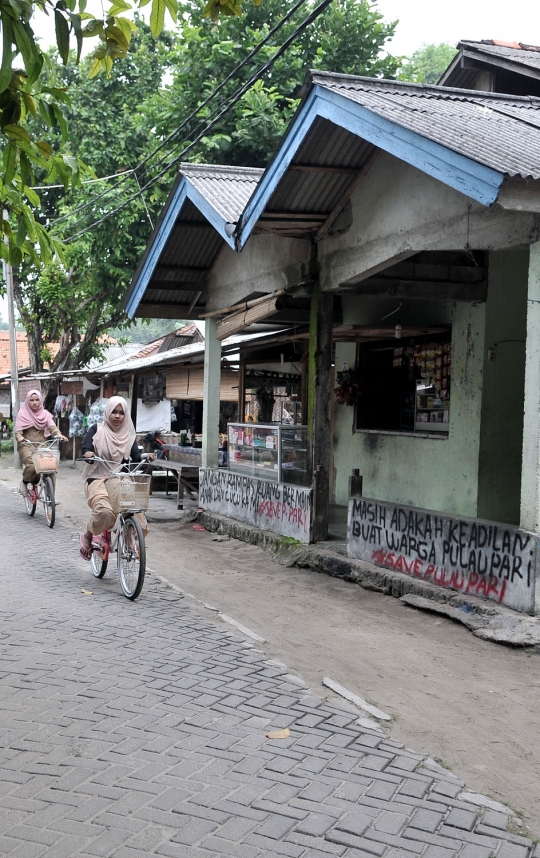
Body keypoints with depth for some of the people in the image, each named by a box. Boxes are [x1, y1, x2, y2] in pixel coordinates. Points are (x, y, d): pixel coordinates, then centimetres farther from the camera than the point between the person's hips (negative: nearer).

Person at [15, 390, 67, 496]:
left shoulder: (45, 414, 13)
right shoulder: (23, 413, 6)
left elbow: (52, 426, -2)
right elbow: (18, 429, -3)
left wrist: (58, 434, -23)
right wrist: (19, 437, -27)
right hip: (26, 445, -3)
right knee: (32, 465, -30)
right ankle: (24, 483, 1)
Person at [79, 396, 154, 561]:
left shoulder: (128, 433, 12)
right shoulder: (97, 430, 3)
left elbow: (135, 456, 0)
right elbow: (85, 450, -6)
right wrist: (88, 454, -31)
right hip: (98, 479, -4)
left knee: (136, 513, -17)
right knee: (105, 511, -35)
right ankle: (87, 537, -4)